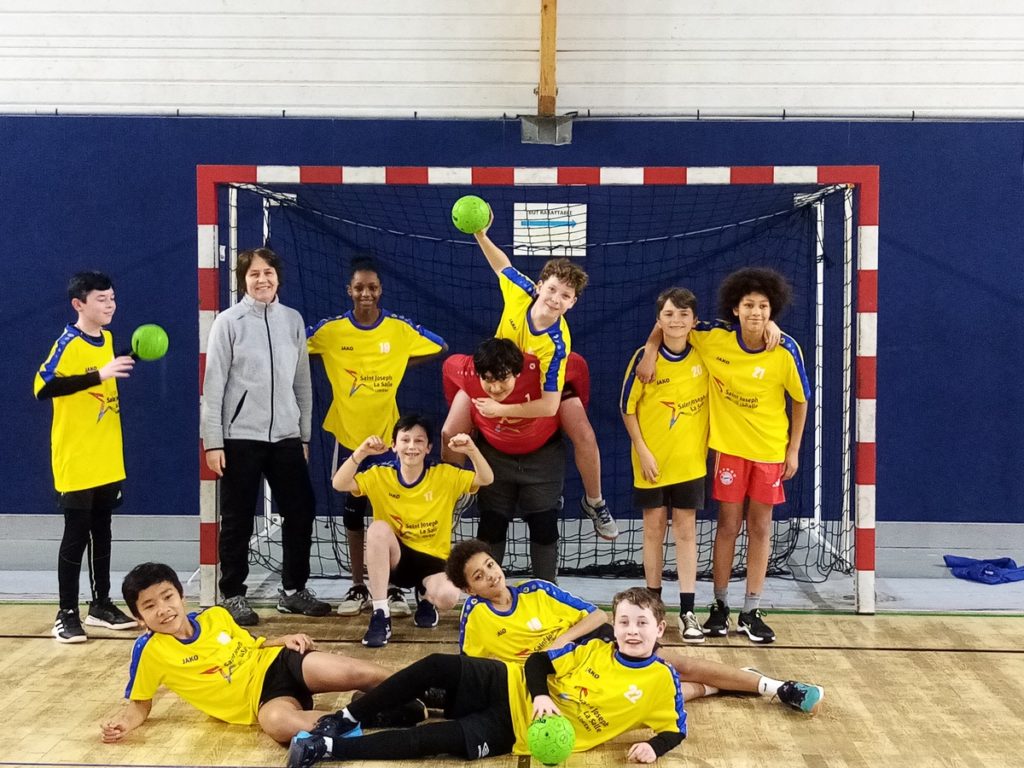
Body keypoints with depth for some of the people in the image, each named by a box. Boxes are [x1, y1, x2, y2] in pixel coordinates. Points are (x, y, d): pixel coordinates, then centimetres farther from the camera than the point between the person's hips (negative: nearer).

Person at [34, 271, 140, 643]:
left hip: (107, 460, 7)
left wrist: (130, 361, 15)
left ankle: (101, 603, 25)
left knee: (102, 531, 14)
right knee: (76, 534, -2)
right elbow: (43, 388, -31)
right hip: (76, 462, -7)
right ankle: (66, 614, 7)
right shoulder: (68, 344, -15)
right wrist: (99, 376, -38)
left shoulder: (106, 340, 8)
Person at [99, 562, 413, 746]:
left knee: (357, 675, -26)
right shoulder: (149, 651, -5)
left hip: (278, 664, 3)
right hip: (259, 700, -3)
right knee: (276, 721, -41)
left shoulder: (215, 616, 6)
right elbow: (140, 704, 7)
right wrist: (122, 722, -16)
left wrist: (285, 640, 1)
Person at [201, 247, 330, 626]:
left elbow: (302, 381, 11)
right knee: (238, 520, 4)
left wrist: (304, 435, 11)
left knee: (301, 512, 7)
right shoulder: (229, 322, -4)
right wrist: (213, 442, -9)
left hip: (286, 436, 4)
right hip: (240, 437, -4)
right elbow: (213, 385, -5)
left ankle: (293, 589, 23)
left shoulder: (293, 320, 7)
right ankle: (233, 595, 17)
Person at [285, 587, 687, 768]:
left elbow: (676, 729, 2)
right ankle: (348, 719, -7)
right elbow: (538, 661, 5)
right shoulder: (593, 649, 3)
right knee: (436, 666, -23)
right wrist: (540, 695, -15)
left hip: (518, 733, -3)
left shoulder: (662, 681, -3)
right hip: (509, 689, 3)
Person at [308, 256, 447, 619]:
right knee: (352, 510, 9)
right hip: (348, 433, 1)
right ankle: (358, 587, 20)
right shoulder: (329, 330, -5)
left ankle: (393, 588, 14)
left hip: (388, 434, 0)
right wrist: (334, 366, -2)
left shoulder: (401, 328, -4)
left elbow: (440, 347, 8)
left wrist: (402, 364, 0)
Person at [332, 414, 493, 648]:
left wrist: (472, 450, -33)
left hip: (433, 560, -1)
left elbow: (486, 479, -14)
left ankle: (425, 597, 11)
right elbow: (339, 484, -19)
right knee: (378, 528, -32)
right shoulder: (380, 475, -6)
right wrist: (361, 452, -35)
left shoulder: (444, 475, -6)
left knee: (447, 597, -32)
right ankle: (380, 615, -24)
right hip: (394, 559, 1)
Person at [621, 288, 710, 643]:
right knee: (654, 528, 7)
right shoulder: (645, 357, -9)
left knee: (686, 530, 3)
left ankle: (687, 611, 8)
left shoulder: (703, 354, -3)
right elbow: (627, 407, -4)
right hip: (652, 460, -1)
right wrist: (643, 451, -8)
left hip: (690, 459, 1)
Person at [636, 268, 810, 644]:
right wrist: (651, 351, -13)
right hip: (728, 445, 0)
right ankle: (719, 606, 18)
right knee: (728, 524, 5)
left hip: (770, 449, 0)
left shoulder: (786, 351, -15)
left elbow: (800, 401, -2)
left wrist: (793, 449, -2)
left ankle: (751, 611, 16)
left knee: (760, 526, 7)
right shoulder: (715, 337, -13)